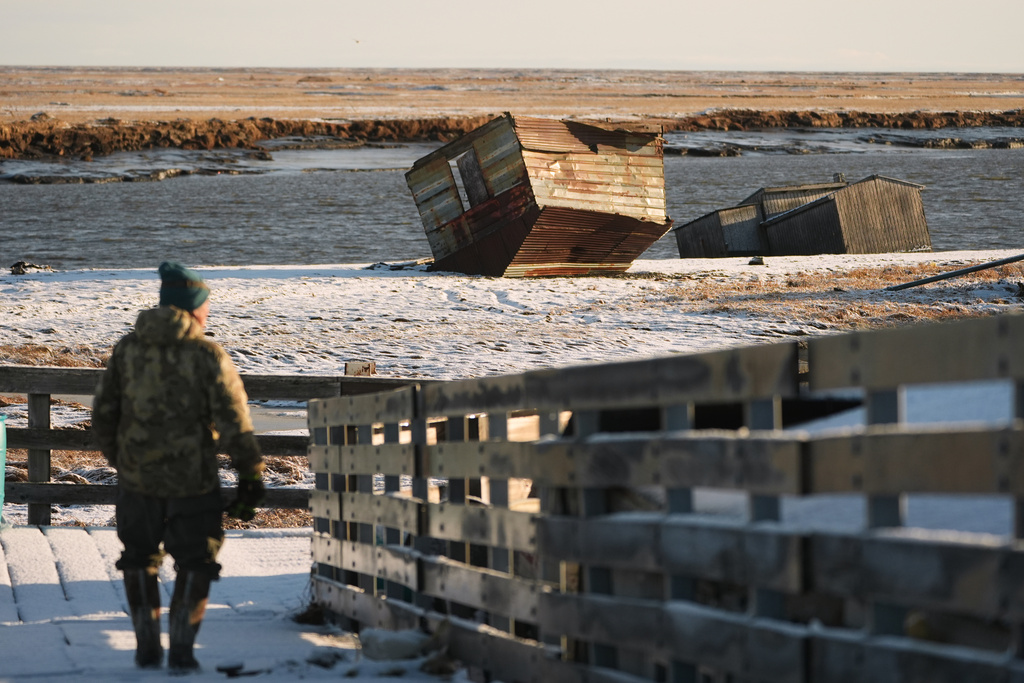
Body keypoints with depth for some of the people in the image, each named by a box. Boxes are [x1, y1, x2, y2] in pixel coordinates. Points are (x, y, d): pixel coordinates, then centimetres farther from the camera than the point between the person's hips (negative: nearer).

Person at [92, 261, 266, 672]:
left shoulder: (127, 349, 1)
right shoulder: (208, 356, -11)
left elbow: (103, 413, 7)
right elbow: (234, 424, -12)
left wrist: (117, 459, 21)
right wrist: (251, 478, -5)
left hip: (137, 477, 3)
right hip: (193, 481, -3)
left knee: (140, 560, 19)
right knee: (194, 564, 11)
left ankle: (147, 648, 18)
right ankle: (181, 649, 6)